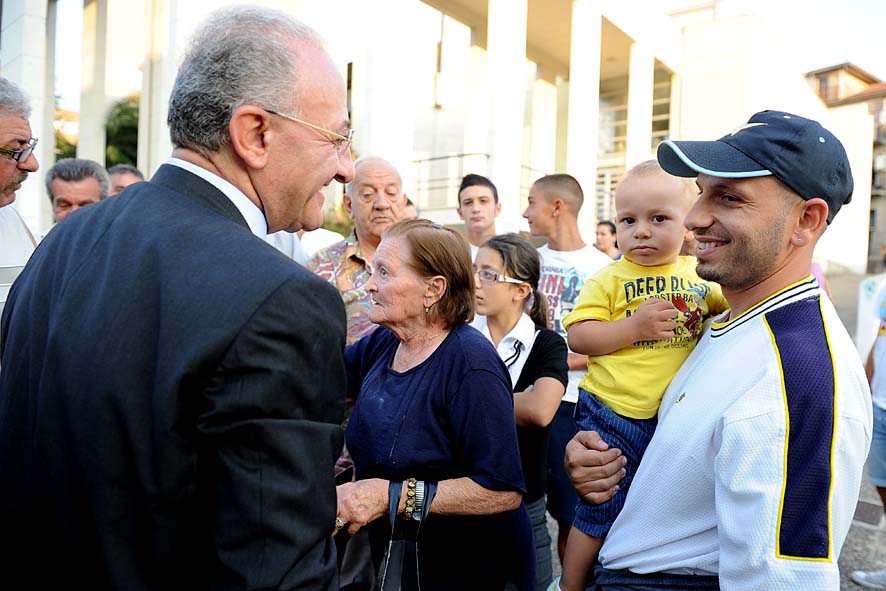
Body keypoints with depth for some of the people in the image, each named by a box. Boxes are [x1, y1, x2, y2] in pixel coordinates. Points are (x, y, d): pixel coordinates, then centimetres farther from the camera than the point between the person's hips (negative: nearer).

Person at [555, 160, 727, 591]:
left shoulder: (700, 277, 4)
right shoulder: (611, 279, -7)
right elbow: (577, 336, -12)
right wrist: (633, 327, -21)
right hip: (615, 417, -4)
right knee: (599, 514, 5)